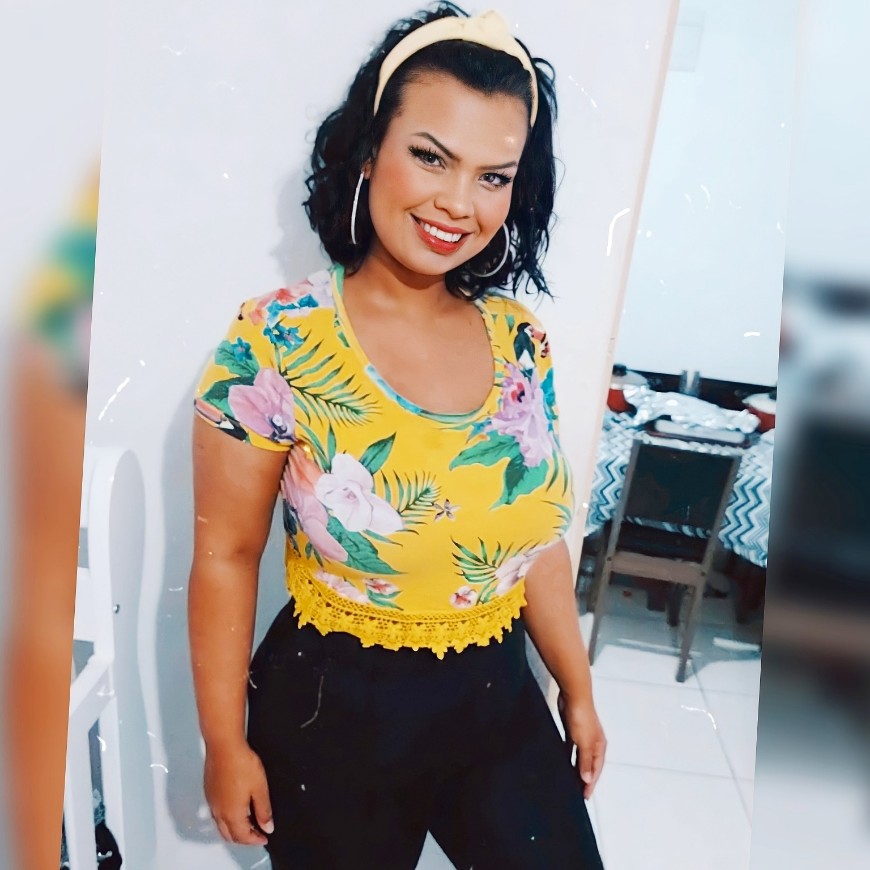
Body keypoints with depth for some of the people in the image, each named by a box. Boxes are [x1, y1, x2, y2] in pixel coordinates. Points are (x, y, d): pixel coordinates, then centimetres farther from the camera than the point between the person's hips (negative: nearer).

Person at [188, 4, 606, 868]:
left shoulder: (520, 340, -5)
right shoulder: (275, 344, -19)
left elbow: (537, 536, 4)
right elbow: (226, 556, -11)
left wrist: (577, 690, 12)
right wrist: (226, 744, -4)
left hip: (500, 701, 4)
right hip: (335, 715, -3)